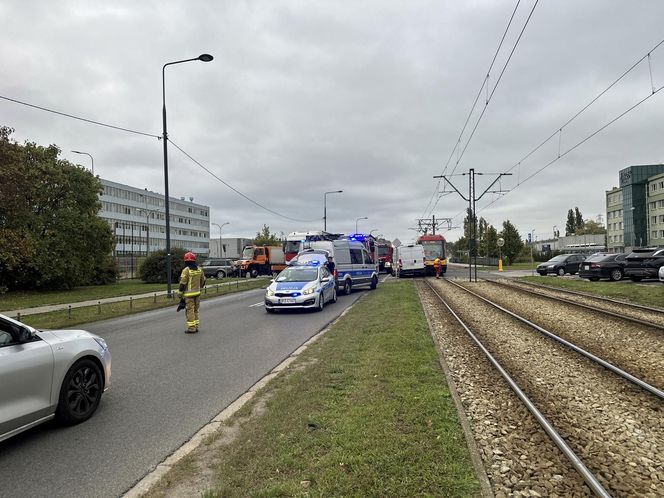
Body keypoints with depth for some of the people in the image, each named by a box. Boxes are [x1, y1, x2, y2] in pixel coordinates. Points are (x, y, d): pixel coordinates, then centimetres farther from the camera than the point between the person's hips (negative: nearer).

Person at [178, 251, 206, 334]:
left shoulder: (186, 270, -14)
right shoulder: (199, 269, 5)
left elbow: (182, 283, -15)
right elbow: (203, 281, 15)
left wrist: (179, 294, -6)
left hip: (188, 294, -6)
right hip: (197, 293, 6)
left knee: (189, 311, -1)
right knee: (195, 310, 15)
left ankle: (191, 328, 0)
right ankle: (196, 327, 18)